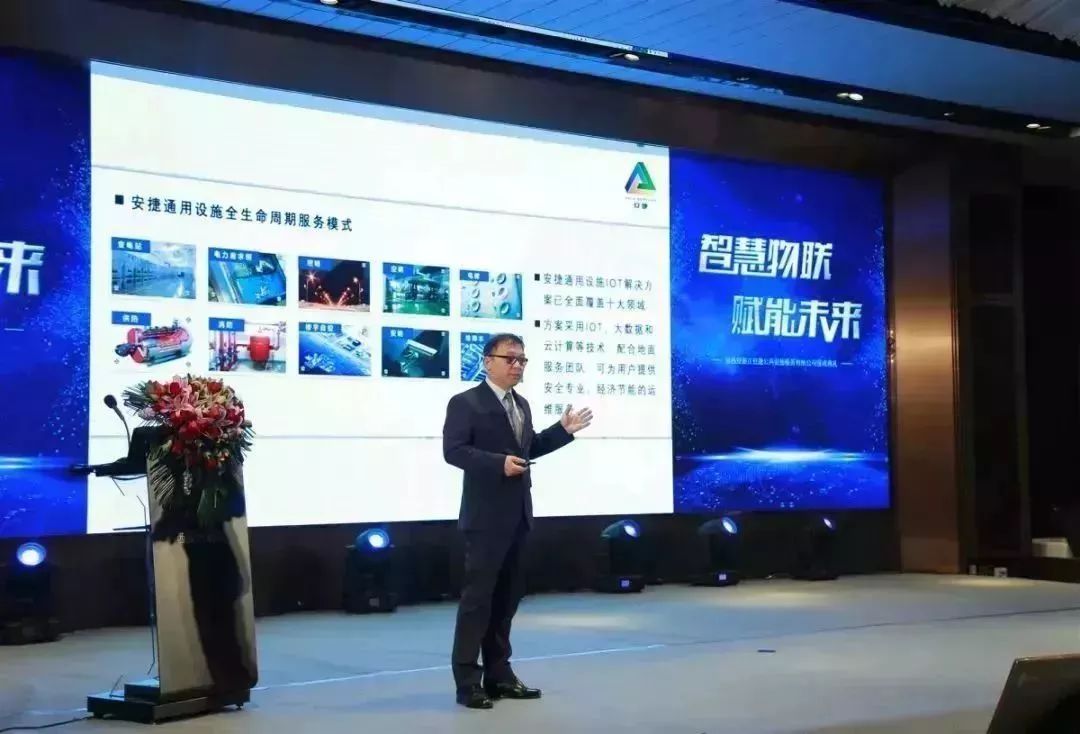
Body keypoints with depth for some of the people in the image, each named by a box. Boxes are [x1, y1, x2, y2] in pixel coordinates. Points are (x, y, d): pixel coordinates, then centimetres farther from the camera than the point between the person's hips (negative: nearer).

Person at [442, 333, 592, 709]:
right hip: (486, 515, -8)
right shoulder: (465, 403, -8)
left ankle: (498, 675, 20)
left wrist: (563, 430, 12)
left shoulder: (521, 404, 17)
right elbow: (453, 450, -17)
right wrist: (499, 463, -26)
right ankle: (467, 681, -1)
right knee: (477, 595, -6)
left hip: (517, 514, 8)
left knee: (507, 596, 12)